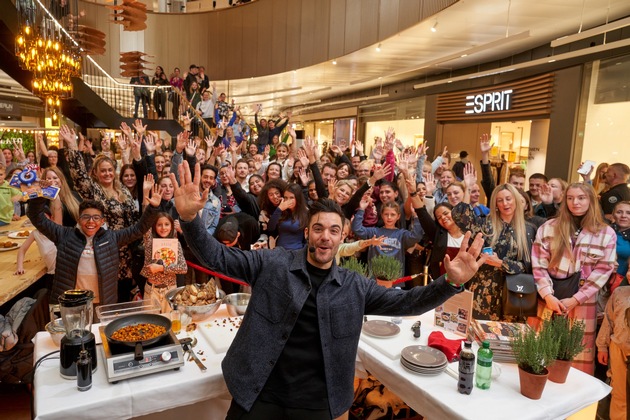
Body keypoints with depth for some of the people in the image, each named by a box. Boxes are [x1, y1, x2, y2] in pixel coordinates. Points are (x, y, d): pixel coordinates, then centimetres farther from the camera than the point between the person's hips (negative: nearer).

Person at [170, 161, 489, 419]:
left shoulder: (355, 287, 0)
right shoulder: (272, 264, -5)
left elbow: (405, 302, -2)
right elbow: (216, 257, -6)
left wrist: (451, 283, -19)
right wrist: (190, 218, -24)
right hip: (259, 394, -1)